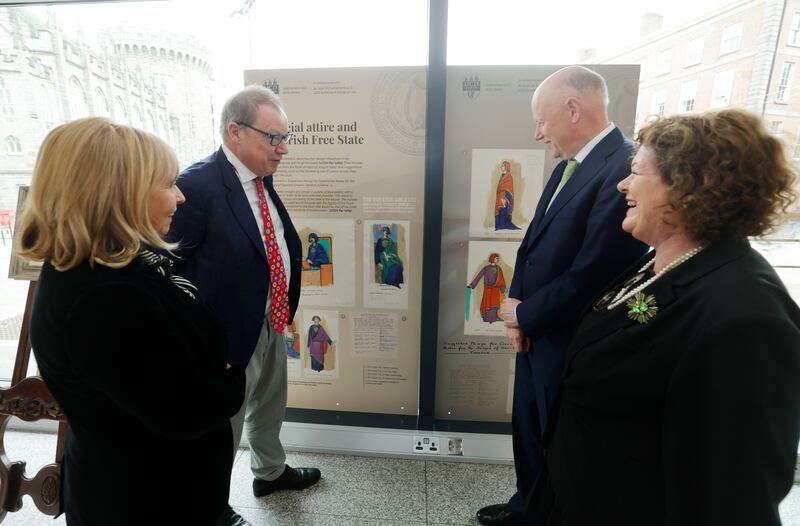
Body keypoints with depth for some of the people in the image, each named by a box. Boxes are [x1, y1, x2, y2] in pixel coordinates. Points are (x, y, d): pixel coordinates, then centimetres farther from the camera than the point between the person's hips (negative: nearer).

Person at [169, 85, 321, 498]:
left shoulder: (261, 177, 1)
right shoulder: (196, 185, -23)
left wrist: (285, 310, 6)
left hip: (273, 322, 8)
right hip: (232, 331, -8)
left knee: (269, 410, 28)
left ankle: (270, 472, 56)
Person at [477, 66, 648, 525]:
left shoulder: (624, 169, -22)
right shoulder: (568, 167, 8)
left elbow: (592, 275, -26)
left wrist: (524, 314, -12)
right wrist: (518, 308, -5)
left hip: (571, 345, -8)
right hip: (537, 333, 9)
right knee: (529, 430, 25)